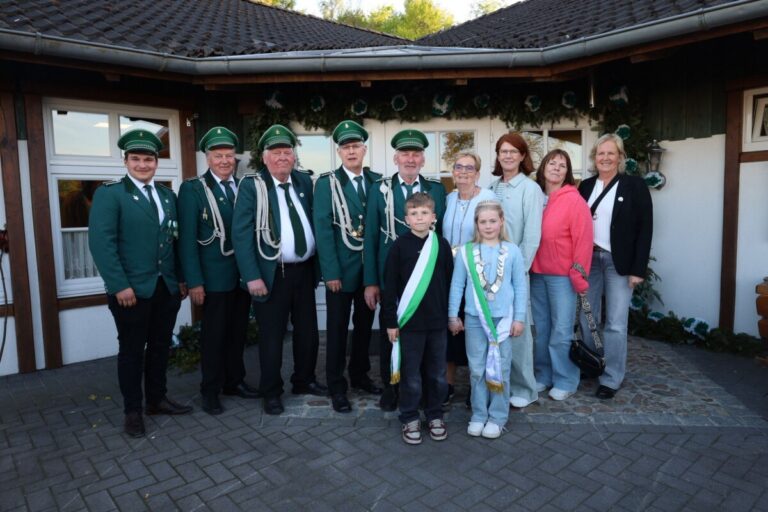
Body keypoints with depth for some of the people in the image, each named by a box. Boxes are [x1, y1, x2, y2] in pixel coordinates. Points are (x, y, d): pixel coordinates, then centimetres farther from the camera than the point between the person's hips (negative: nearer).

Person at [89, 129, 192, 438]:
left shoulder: (168, 196, 12)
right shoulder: (109, 194, -4)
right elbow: (101, 242, -13)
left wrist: (181, 278, 7)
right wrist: (119, 285, -18)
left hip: (167, 287, 5)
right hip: (131, 289, -5)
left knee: (160, 346, 14)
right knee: (131, 350, 7)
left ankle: (157, 400, 30)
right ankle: (133, 411, 21)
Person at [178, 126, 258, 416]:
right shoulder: (192, 189, -5)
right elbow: (187, 239, -9)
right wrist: (194, 281, -15)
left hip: (244, 274, 4)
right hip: (214, 277, -4)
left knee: (238, 332, 15)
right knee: (214, 335, 7)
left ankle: (234, 381, 31)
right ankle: (210, 391, 22)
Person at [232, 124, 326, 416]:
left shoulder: (304, 181, 7)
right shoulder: (251, 186, -8)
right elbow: (241, 234, -12)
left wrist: (317, 263, 7)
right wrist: (252, 276, -18)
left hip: (304, 270, 5)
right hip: (272, 273, -5)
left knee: (308, 331, 15)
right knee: (271, 336, 7)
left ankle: (304, 381, 35)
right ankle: (271, 392, 24)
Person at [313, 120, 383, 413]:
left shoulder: (377, 181, 6)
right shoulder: (326, 183, -4)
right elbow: (323, 229, -10)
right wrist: (331, 272, -16)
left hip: (371, 268, 4)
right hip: (341, 269, -3)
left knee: (364, 325, 16)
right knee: (338, 329, 6)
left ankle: (360, 375, 33)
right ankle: (336, 387, 19)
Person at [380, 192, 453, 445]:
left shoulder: (442, 245, 1)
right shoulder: (399, 246, -6)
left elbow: (450, 282, 7)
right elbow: (390, 286, -5)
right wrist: (390, 321, -5)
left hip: (438, 320, 3)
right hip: (409, 320, -2)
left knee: (437, 372, 13)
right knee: (411, 374, 8)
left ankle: (434, 415, 31)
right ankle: (410, 419, 24)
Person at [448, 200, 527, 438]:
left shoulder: (512, 251, -2)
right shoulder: (465, 251, -1)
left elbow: (520, 286, 2)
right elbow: (457, 285, 3)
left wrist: (519, 318, 0)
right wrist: (453, 315, 3)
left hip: (503, 318, 0)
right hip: (474, 319, 1)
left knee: (500, 370, 7)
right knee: (477, 369, 9)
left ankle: (497, 417, 21)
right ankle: (478, 415, 22)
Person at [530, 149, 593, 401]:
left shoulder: (574, 200, -7)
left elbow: (583, 240, -9)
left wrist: (579, 276, -11)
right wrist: (527, 266, 4)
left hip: (562, 276, -4)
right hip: (536, 273, 5)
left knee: (561, 331, 2)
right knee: (541, 329, 13)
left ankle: (565, 381, 17)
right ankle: (543, 375, 27)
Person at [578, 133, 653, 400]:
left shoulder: (635, 185, -3)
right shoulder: (586, 186, 9)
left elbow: (645, 228, -6)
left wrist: (638, 269, -12)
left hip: (618, 263, -4)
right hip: (588, 259, 4)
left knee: (615, 323, -1)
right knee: (586, 317, 12)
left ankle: (611, 378, 12)